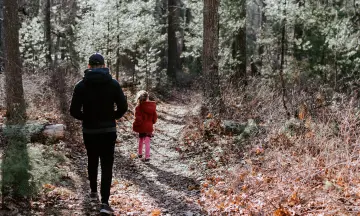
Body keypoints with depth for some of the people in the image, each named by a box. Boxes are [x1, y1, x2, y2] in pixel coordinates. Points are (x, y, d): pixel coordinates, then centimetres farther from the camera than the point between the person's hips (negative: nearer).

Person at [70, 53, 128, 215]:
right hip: (108, 131, -1)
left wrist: (86, 118, 10)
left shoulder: (81, 85, -5)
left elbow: (74, 111, -8)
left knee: (92, 161, 22)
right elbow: (123, 107, -8)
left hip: (89, 131, 1)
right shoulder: (113, 83, -5)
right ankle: (105, 203, -9)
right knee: (107, 165, 0)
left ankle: (93, 191, 36)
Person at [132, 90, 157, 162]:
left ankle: (140, 153, 34)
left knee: (141, 140, 19)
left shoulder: (138, 107, -18)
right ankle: (147, 157, 3)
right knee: (147, 142, 6)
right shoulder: (152, 106, -3)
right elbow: (155, 118, 5)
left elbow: (138, 119, -22)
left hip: (142, 127, -2)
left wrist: (135, 125, -6)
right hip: (149, 127, 2)